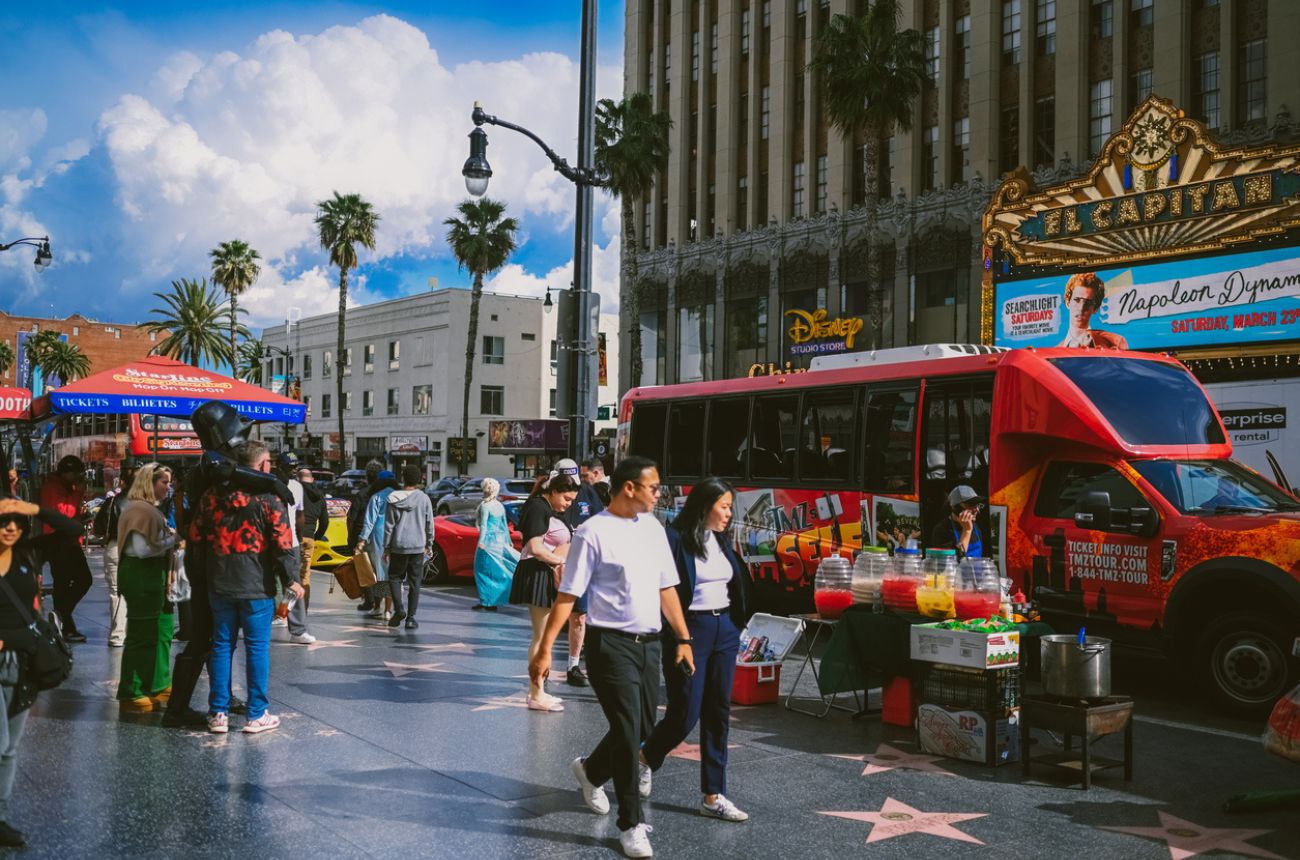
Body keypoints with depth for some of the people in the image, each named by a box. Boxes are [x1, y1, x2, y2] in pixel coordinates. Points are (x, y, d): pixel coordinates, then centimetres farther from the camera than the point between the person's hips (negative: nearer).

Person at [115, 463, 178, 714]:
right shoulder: (140, 509, -16)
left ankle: (159, 686, 28)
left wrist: (171, 536, 8)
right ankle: (132, 695, 5)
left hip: (153, 577, 11)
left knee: (162, 631, 17)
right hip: (140, 578, -11)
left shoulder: (152, 508, 18)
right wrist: (172, 538, -15)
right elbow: (143, 549, -24)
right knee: (142, 635, -4)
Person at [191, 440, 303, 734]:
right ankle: (256, 715, 8)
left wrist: (203, 573, 24)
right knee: (257, 647, 3)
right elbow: (283, 543, -11)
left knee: (221, 646, 10)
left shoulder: (213, 494, 6)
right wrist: (290, 579, -3)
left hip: (220, 585, 4)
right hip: (257, 587, -4)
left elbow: (196, 534, 12)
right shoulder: (268, 496, -8)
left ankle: (218, 713, 13)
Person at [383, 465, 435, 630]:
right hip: (418, 546, 1)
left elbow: (389, 525, -2)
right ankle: (411, 617, 4)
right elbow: (429, 524, 2)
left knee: (394, 577, 15)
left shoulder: (394, 499, -4)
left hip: (398, 546, 0)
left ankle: (399, 609, -2)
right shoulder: (424, 498, -2)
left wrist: (386, 547, 5)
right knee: (415, 582, 6)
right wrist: (429, 545, 13)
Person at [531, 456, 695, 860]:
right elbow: (567, 595, -12)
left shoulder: (653, 528, 8)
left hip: (649, 643, 7)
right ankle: (632, 825, 12)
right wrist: (545, 649, -15)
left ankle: (591, 770, 45)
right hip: (612, 644, -7)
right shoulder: (593, 533, -12)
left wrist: (683, 638, 12)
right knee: (627, 731, -4)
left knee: (642, 728, 15)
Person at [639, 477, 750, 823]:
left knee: (718, 714, 9)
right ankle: (647, 758, 29)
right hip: (689, 629, -7)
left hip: (725, 630, 7)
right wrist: (675, 638, -16)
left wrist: (737, 625, 14)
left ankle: (713, 796, 16)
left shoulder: (722, 540, 10)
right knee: (684, 714, -1)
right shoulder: (675, 539, -13)